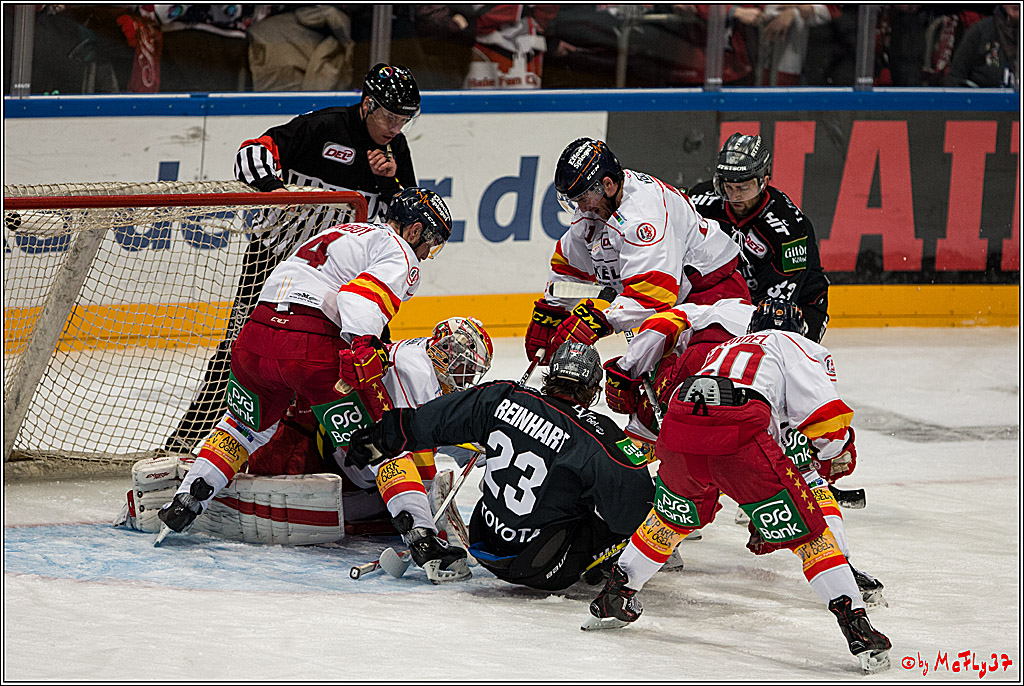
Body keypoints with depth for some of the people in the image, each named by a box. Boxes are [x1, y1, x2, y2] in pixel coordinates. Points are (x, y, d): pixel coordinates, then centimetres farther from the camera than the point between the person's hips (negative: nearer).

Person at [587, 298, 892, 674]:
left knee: (672, 516, 34)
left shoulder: (724, 349, 41)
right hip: (740, 439, -5)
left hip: (677, 434, 5)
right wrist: (840, 447, 29)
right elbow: (828, 420, 6)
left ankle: (614, 596, 41)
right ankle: (856, 624, -6)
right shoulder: (798, 347, 22)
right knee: (807, 533, 4)